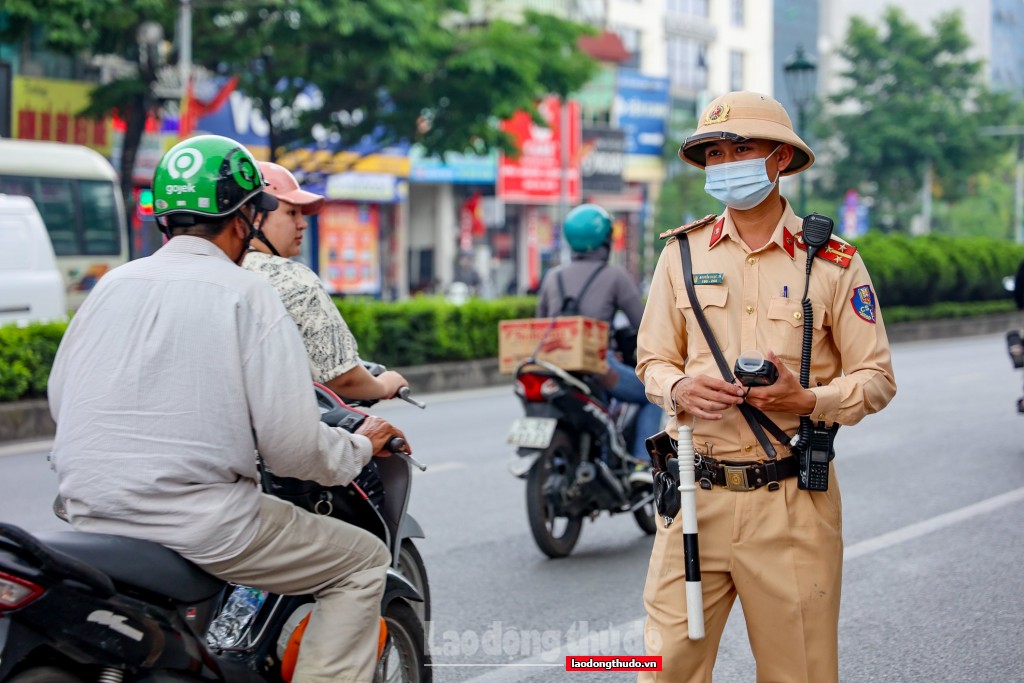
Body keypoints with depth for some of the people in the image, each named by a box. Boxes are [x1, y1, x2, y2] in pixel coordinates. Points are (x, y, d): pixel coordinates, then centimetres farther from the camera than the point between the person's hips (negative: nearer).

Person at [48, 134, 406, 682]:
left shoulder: (112, 285, 7)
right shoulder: (249, 296, -9)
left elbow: (59, 401, 15)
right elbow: (292, 446, -13)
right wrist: (361, 447, 7)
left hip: (89, 515, 7)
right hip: (200, 524, -6)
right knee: (364, 560, 9)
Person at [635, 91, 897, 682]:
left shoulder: (834, 263, 1)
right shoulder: (682, 253, 8)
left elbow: (877, 378, 2)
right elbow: (653, 360, 13)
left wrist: (808, 400, -17)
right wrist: (680, 389, -11)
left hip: (792, 503, -1)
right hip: (697, 495, 2)